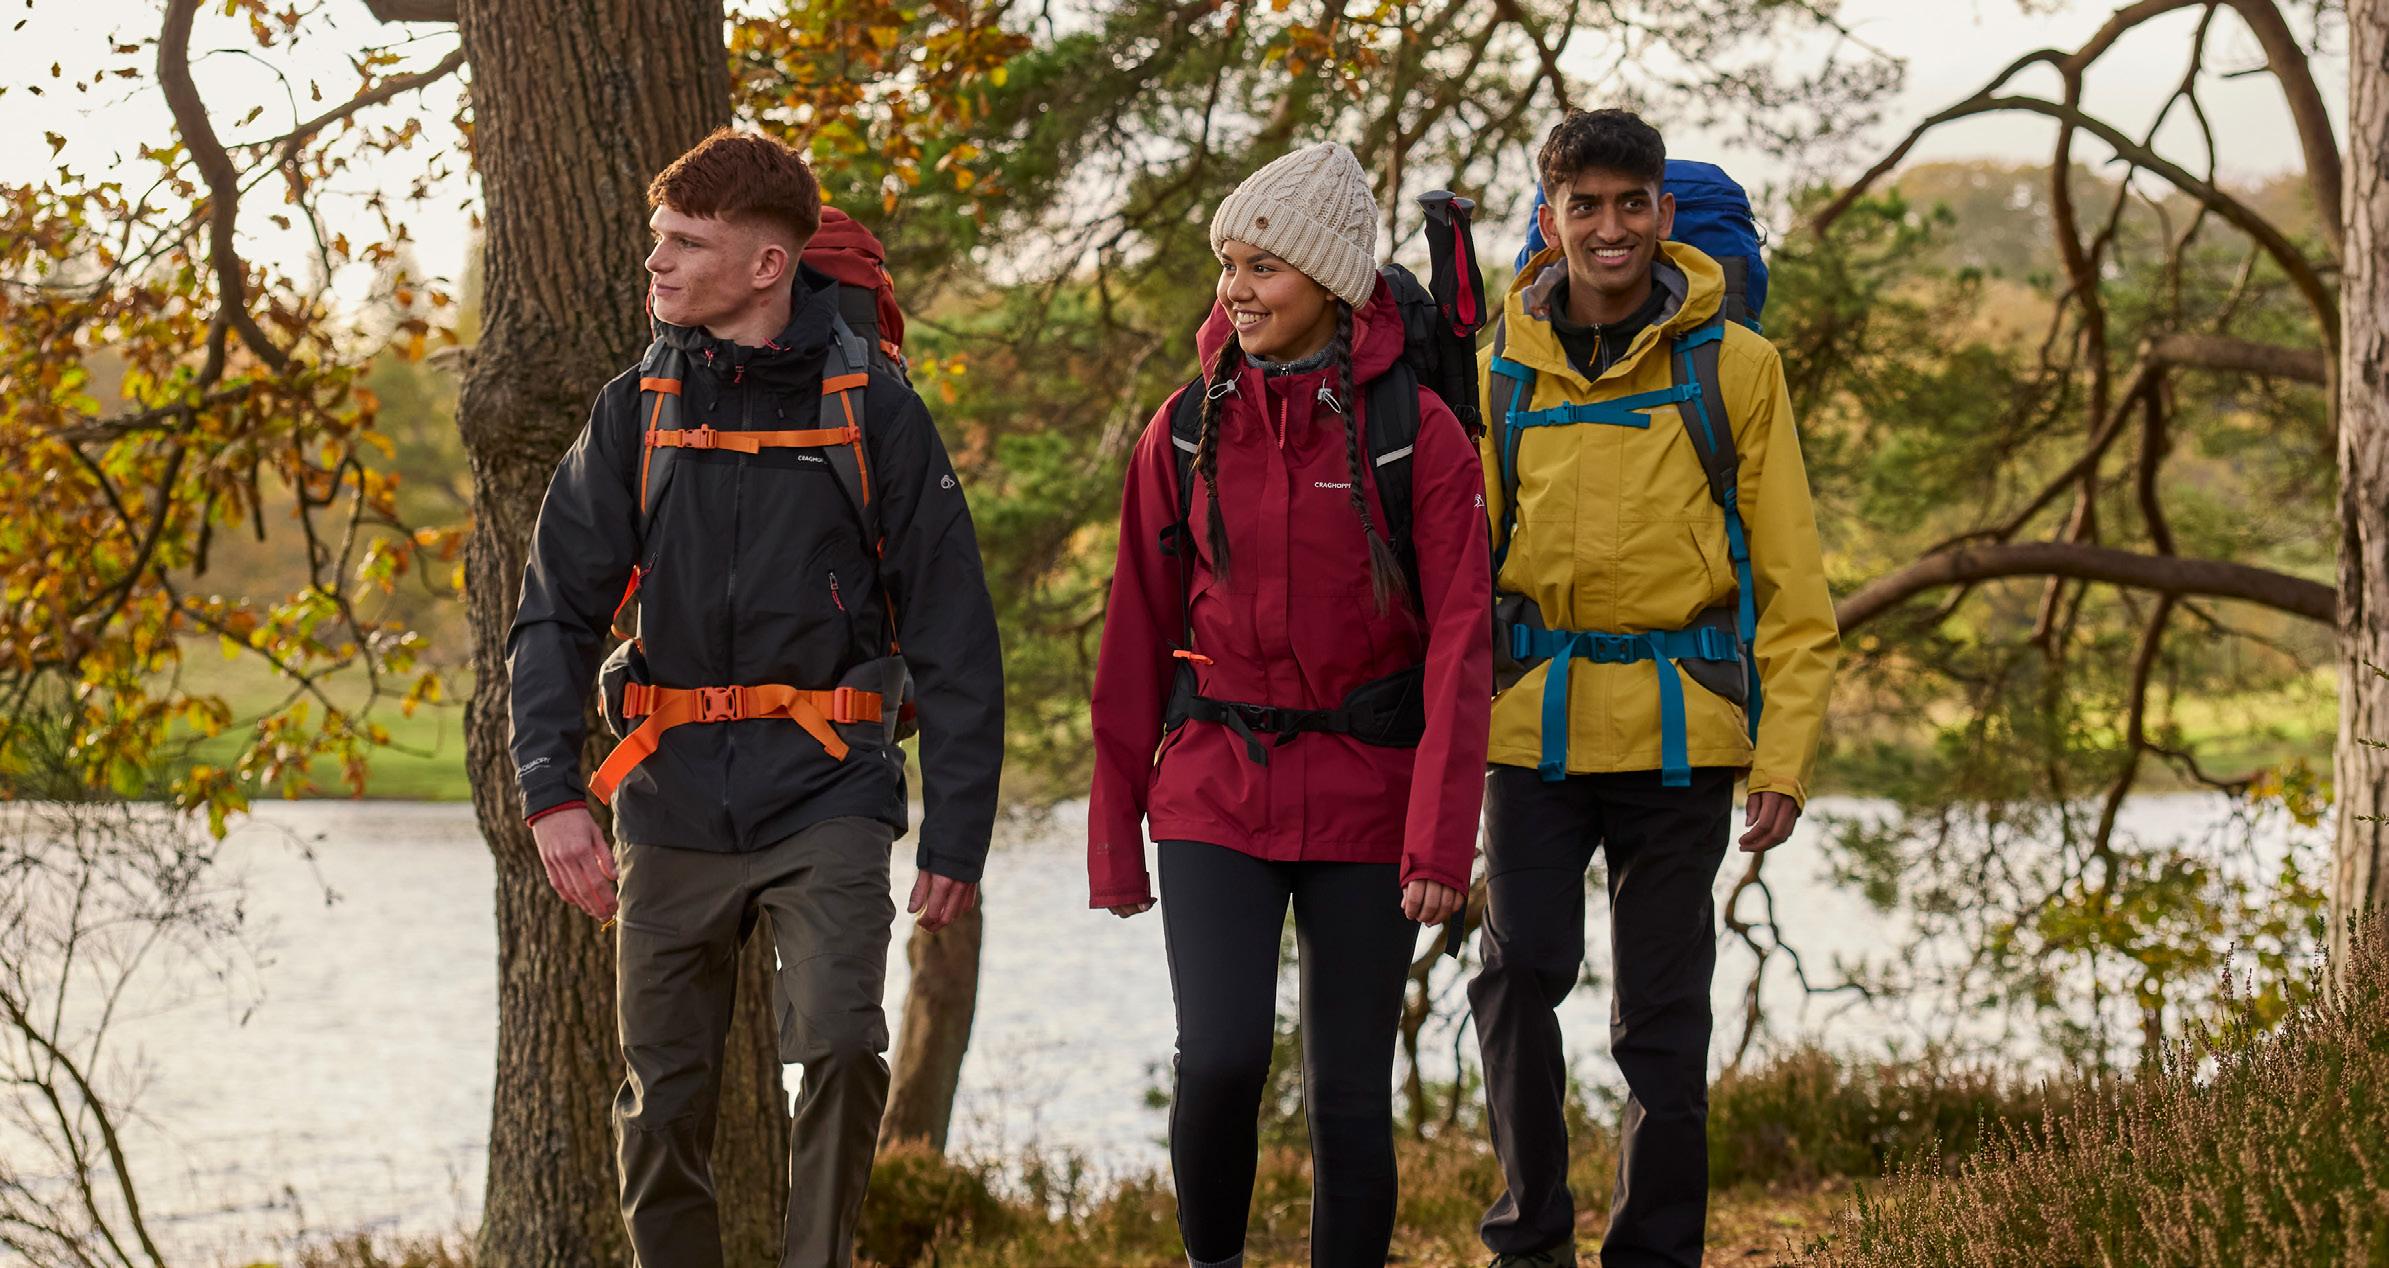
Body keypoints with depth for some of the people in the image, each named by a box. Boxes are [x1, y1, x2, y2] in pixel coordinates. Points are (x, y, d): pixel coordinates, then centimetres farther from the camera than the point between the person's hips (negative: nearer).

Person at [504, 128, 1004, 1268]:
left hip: (827, 793, -3)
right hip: (675, 799, 3)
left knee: (838, 1046, -20)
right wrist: (551, 790, -11)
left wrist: (957, 834, -4)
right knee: (664, 1098, 6)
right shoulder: (635, 414, 6)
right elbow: (555, 611, 3)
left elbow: (953, 637, 0)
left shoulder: (873, 413, -1)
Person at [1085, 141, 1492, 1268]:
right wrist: (1115, 830, 7)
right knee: (1221, 1060, -15)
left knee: (1349, 1098, 3)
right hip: (1214, 790, 1)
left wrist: (1442, 836, -16)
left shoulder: (1417, 432, -4)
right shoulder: (1187, 430, 4)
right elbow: (1137, 637, 8)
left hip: (1364, 795, -1)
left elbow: (1458, 641, -8)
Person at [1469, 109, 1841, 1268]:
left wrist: (1785, 751, -5)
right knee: (1519, 977, -8)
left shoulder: (1735, 368, 2)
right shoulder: (1499, 370, 6)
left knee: (1664, 1019, 5)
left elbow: (1789, 580, 2)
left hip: (1679, 730, -1)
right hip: (1532, 726, 1)